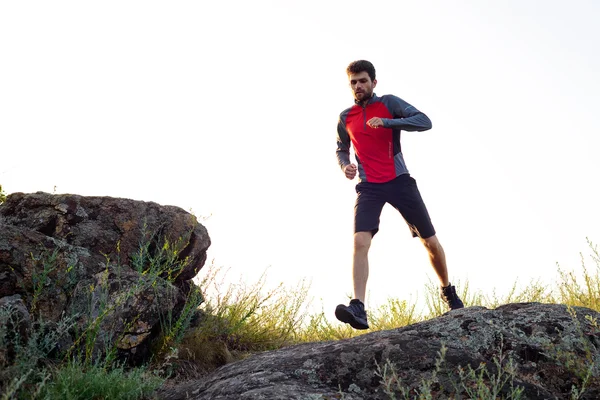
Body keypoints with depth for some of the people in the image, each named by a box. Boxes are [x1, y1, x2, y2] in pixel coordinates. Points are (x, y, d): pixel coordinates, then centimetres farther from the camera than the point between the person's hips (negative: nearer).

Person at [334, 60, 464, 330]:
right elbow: (341, 149, 23)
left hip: (399, 181, -1)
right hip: (369, 187, 1)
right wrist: (345, 166, 0)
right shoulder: (345, 117, 9)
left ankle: (449, 293, 30)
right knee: (360, 241, -22)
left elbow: (424, 121, -13)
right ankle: (358, 309, -29)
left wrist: (386, 122, -23)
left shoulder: (389, 103, 0)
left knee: (430, 241, 5)